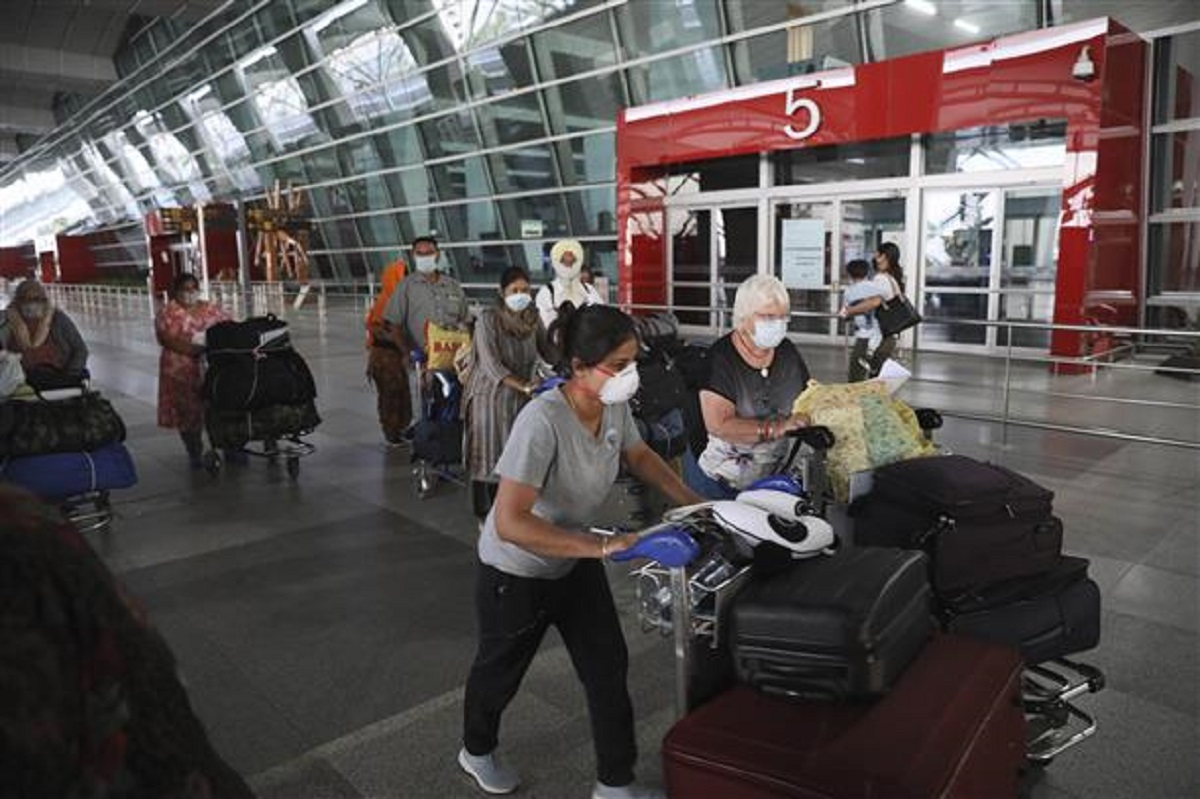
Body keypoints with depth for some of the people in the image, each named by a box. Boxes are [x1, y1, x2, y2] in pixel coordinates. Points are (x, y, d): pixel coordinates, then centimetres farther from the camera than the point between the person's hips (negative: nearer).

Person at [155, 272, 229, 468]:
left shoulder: (210, 309, 11)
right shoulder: (167, 313, -1)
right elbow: (168, 340, -14)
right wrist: (197, 350, -25)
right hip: (182, 371, -3)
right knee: (189, 412, 4)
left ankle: (229, 448, 14)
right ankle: (195, 453, 17)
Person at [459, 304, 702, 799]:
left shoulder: (615, 406, -15)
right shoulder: (543, 421, -37)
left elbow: (639, 455, 7)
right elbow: (509, 523, -41)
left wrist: (695, 504, -3)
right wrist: (602, 547, -42)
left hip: (576, 563, 6)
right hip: (517, 572, -5)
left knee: (609, 667, 9)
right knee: (500, 670, 20)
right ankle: (477, 752, 51)